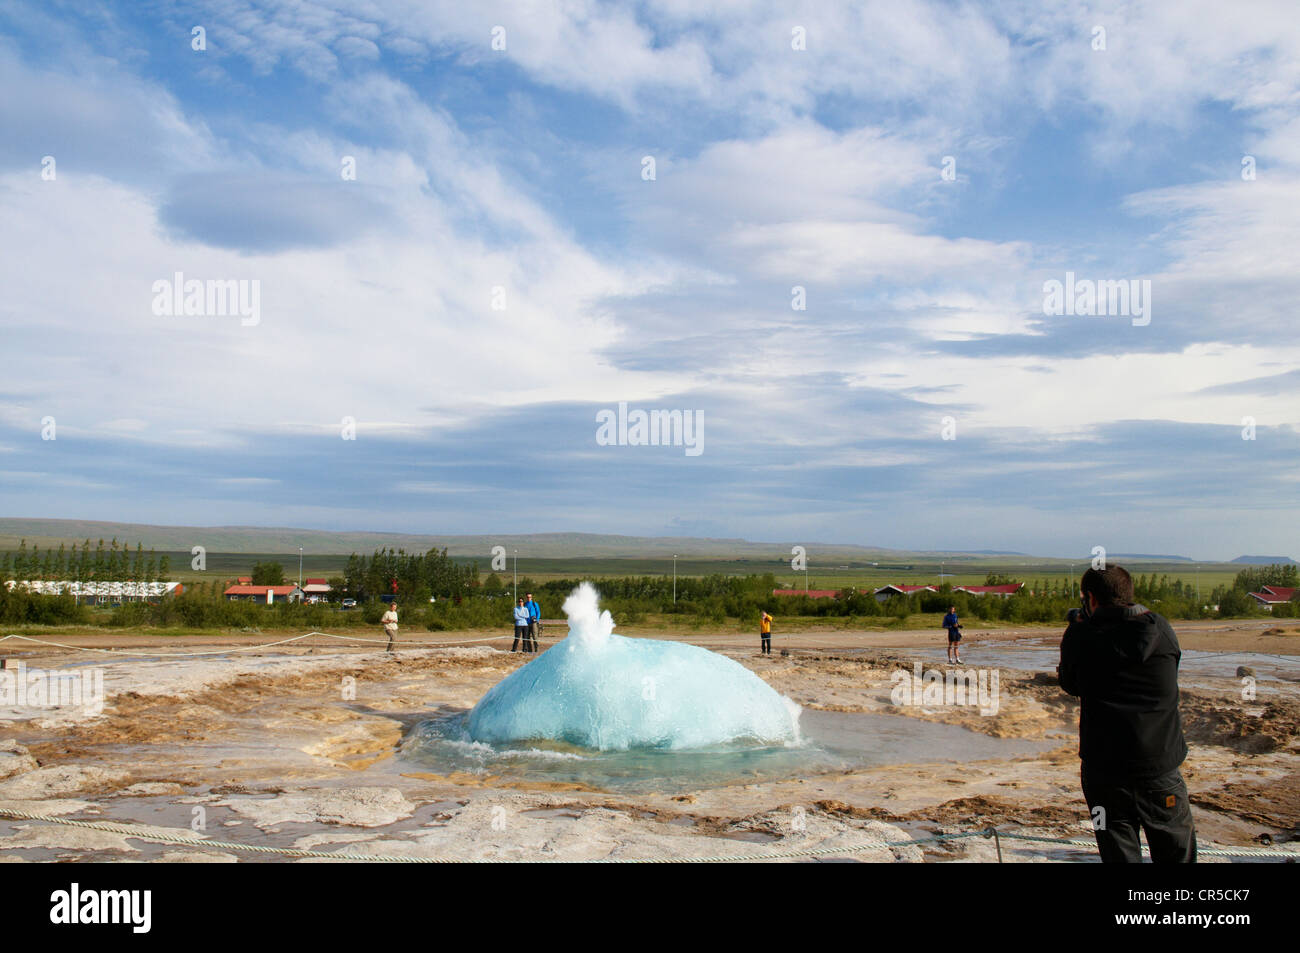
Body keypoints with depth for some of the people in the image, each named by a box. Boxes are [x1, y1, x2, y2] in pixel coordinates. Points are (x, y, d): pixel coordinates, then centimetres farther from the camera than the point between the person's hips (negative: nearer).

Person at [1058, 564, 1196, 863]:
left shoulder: (1079, 635, -6)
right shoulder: (1160, 628, 0)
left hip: (1103, 770, -1)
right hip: (1159, 769, 1)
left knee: (1119, 854, 9)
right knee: (1177, 853, 15)